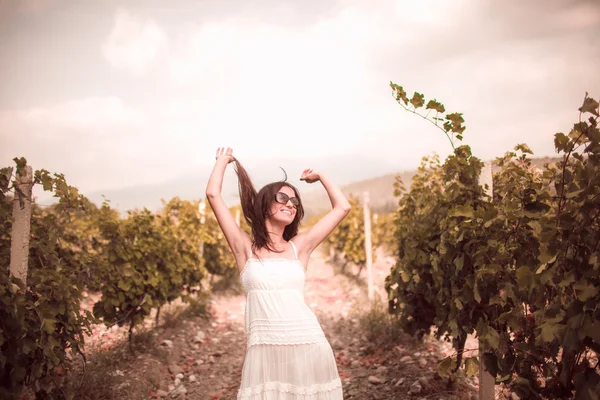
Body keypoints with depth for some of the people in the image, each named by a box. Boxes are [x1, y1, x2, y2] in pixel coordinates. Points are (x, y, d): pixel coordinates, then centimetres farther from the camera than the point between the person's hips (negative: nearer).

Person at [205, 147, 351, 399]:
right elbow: (213, 194, 3)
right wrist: (223, 160, 19)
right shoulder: (245, 247, 7)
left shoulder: (299, 246, 11)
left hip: (308, 347, 2)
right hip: (264, 350, -1)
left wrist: (320, 176, 26)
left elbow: (342, 207, 14)